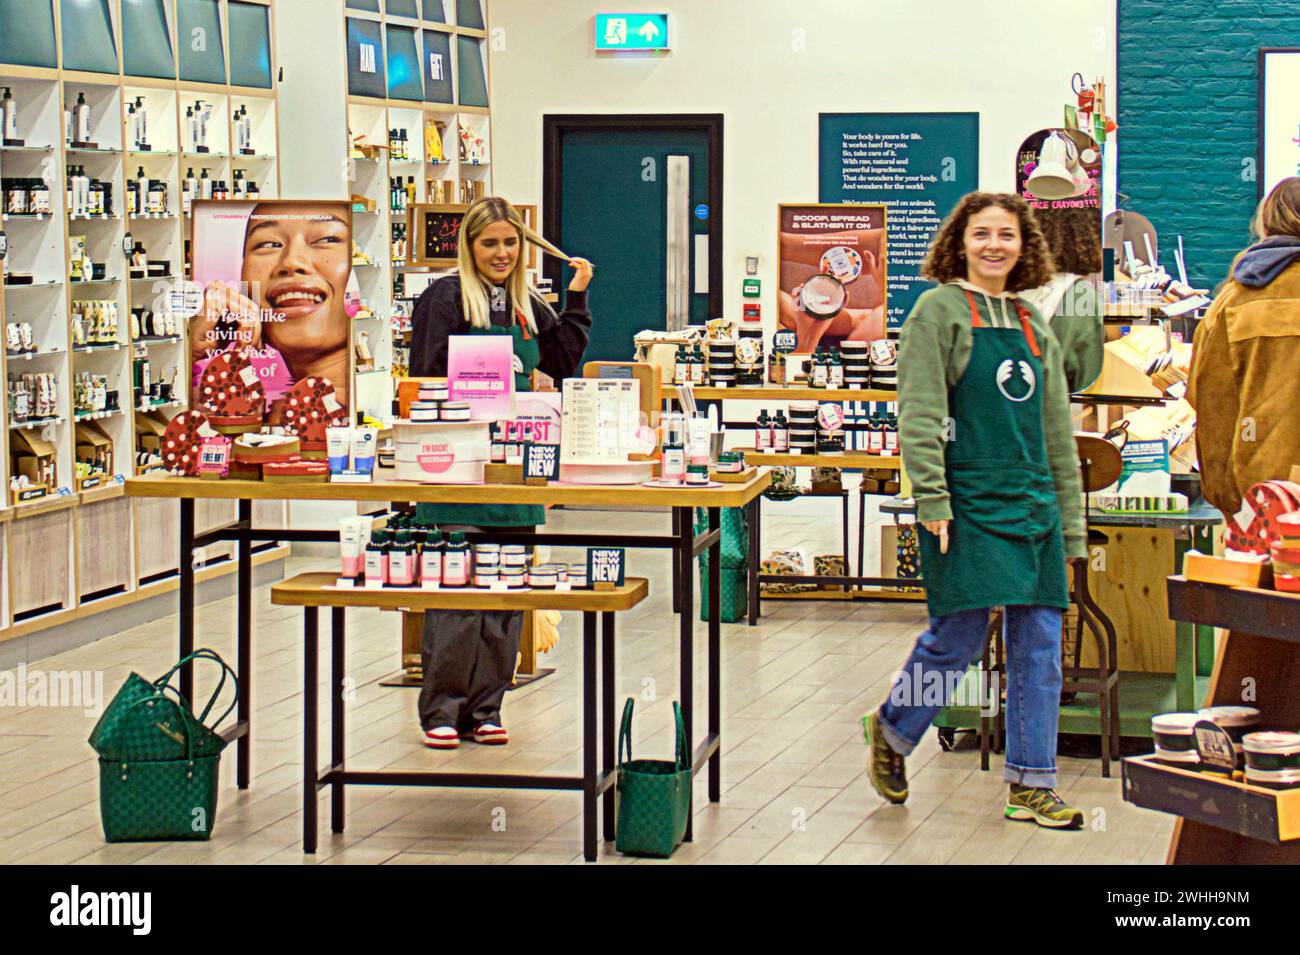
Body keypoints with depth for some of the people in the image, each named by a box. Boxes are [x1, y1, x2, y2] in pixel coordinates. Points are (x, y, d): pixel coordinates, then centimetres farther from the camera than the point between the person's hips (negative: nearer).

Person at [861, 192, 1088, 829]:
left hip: (1034, 504, 6)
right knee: (957, 638, -5)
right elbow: (919, 412, -9)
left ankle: (1031, 785, 10)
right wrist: (932, 500, -17)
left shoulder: (1033, 325, 16)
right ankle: (891, 731, 21)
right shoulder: (939, 311, -2)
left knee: (1038, 644, 4)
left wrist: (1070, 520, 15)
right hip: (968, 504, -6)